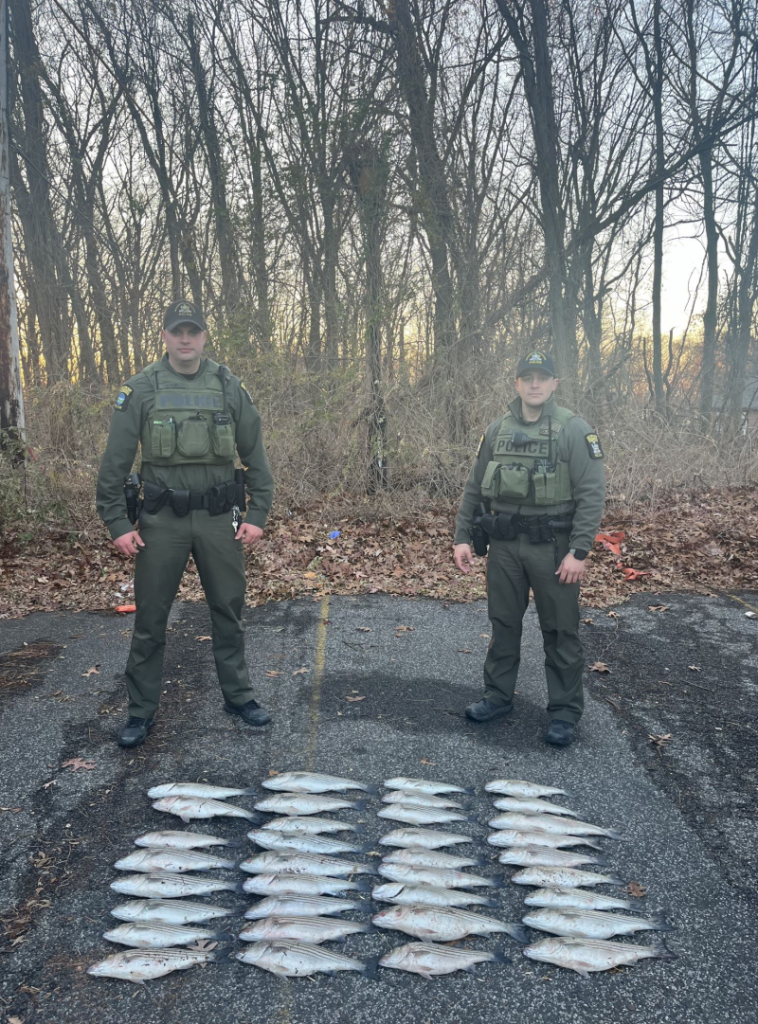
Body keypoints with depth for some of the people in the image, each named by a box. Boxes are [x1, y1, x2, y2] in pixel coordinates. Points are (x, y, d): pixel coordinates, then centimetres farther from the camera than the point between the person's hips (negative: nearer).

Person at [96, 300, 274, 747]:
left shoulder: (229, 387, 2)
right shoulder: (141, 390, -2)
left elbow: (256, 454, 5)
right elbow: (115, 462, 0)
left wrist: (257, 514, 0)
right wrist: (118, 523, -4)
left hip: (220, 517, 1)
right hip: (162, 520, -1)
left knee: (229, 610, 11)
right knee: (150, 618, 6)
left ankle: (238, 694, 28)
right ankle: (142, 709, 20)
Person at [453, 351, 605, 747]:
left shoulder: (574, 431, -7)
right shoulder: (497, 431, 7)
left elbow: (592, 494, -11)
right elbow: (474, 488, 11)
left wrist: (579, 552, -17)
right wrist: (462, 537, 5)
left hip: (552, 547, -4)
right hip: (504, 544, 4)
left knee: (560, 631, 5)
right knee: (503, 624, 15)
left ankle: (565, 711, 18)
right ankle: (498, 696, 30)